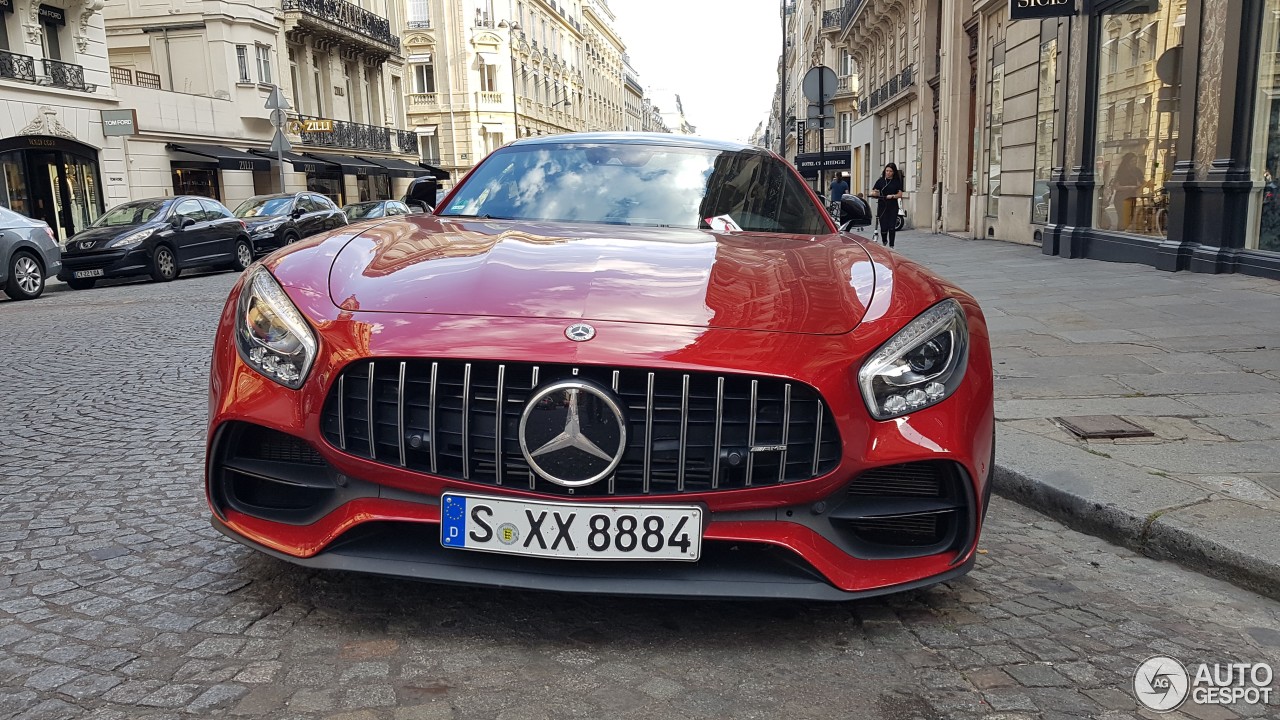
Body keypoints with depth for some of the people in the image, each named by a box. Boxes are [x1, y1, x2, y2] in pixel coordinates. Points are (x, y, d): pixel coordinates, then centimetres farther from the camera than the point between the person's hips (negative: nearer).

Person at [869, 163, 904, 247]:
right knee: (884, 227, -1)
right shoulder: (880, 181, 7)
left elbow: (900, 194, -1)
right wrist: (873, 193, -18)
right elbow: (874, 191, 5)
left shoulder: (897, 182, 5)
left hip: (893, 206, 0)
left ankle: (891, 245, 3)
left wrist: (892, 196, -19)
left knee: (892, 227, -5)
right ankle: (884, 241, 28)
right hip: (882, 206, 0)